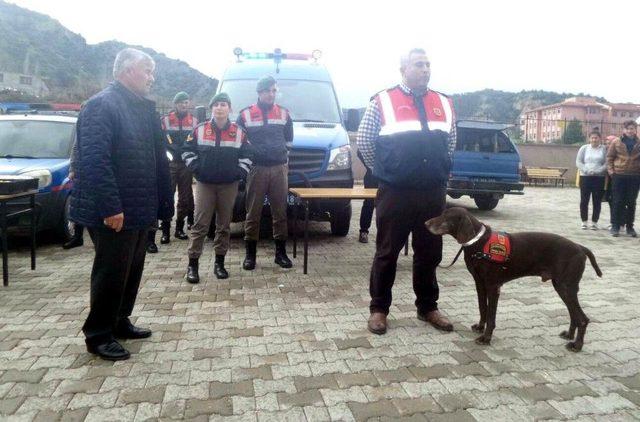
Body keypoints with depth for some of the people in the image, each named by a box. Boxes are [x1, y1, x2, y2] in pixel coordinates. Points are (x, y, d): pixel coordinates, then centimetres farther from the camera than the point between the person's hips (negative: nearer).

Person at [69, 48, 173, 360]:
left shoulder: (143, 108, 14)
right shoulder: (102, 105, -13)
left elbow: (156, 157, 16)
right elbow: (94, 159, -22)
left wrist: (162, 201, 11)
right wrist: (110, 207, -26)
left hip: (138, 209, 9)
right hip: (114, 213, -9)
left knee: (132, 269, 17)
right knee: (111, 273, 1)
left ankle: (119, 322, 33)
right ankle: (98, 336, 17)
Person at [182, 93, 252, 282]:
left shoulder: (238, 132, 3)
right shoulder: (200, 130, 1)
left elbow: (246, 156, 8)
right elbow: (187, 151, 8)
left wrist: (240, 172, -3)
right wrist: (196, 168, -2)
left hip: (229, 185, 1)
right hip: (204, 184, -1)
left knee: (224, 225, 8)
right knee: (200, 224, -3)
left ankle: (219, 263, 19)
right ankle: (192, 264, 4)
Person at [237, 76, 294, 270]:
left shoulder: (284, 113, 12)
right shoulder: (246, 114, 5)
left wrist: (286, 160, 9)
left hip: (279, 169, 2)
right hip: (256, 169, -2)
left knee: (280, 212, 4)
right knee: (253, 213, 0)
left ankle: (281, 253, 13)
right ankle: (250, 254, 9)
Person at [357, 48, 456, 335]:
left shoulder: (445, 104, 11)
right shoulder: (383, 102, -2)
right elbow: (364, 143, 3)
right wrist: (386, 172, 8)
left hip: (433, 193, 4)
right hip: (395, 194, -4)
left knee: (429, 254, 12)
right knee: (387, 253, 5)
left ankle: (428, 307, 28)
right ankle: (378, 309, 19)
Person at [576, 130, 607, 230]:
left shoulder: (604, 149, 1)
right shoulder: (584, 148, 6)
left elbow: (606, 163, -5)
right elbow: (578, 162, 1)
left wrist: (597, 171, -18)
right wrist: (587, 170, -13)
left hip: (599, 178, -1)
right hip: (585, 177, 1)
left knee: (597, 201, 4)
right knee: (584, 200, 3)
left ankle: (594, 222, 13)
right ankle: (584, 222, 13)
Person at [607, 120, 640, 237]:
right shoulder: (616, 142, 1)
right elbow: (609, 157, 3)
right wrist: (611, 171, -5)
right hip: (619, 176, -1)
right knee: (617, 202, 2)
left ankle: (630, 227, 16)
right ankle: (615, 226, 9)